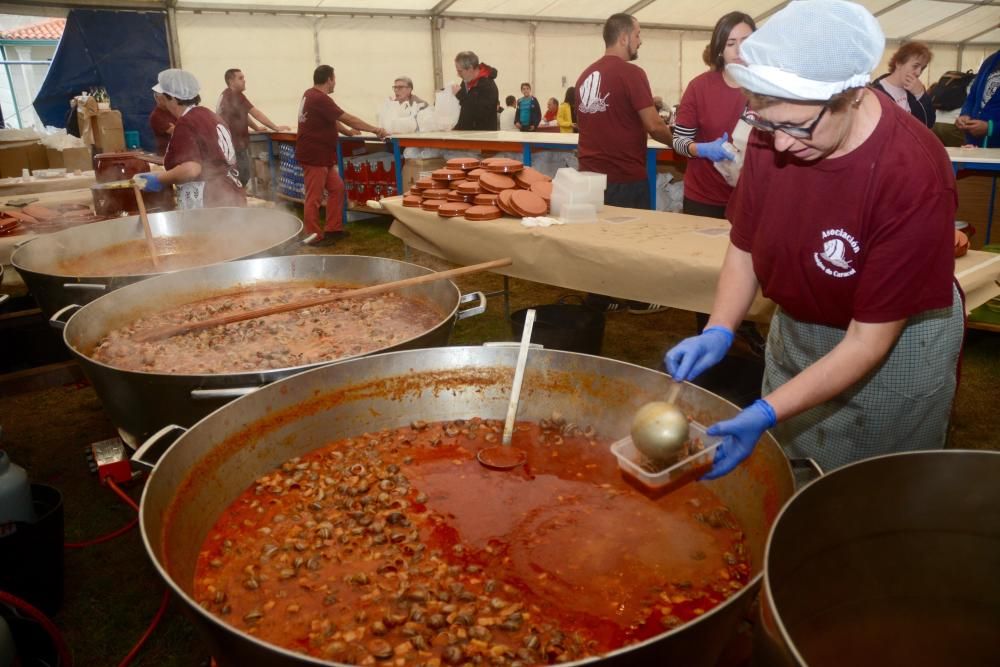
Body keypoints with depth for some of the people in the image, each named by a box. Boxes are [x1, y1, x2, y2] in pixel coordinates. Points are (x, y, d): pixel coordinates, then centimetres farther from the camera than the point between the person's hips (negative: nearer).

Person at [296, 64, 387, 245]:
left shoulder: (311, 95, 11)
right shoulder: (320, 99, -20)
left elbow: (332, 120, 20)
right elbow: (348, 119, -18)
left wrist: (347, 133, 17)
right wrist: (375, 129, -11)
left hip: (321, 155, 10)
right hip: (313, 156, -10)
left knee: (337, 188, 13)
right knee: (314, 198, -3)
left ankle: (333, 229, 18)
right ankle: (314, 236, 5)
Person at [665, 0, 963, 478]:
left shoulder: (913, 177, -32)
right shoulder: (773, 132, -17)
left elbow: (869, 341, -28)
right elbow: (744, 247, -4)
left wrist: (765, 415, -34)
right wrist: (718, 331, -20)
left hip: (895, 346, -4)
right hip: (796, 329, 5)